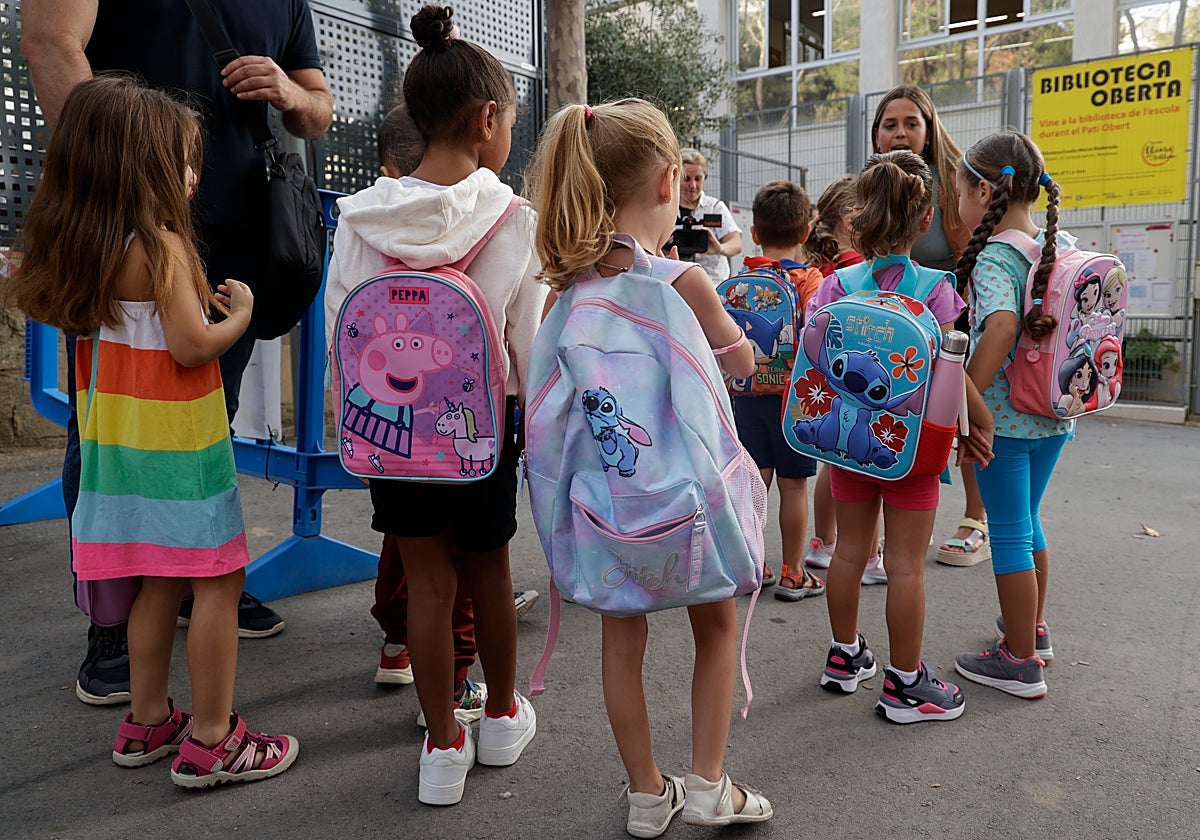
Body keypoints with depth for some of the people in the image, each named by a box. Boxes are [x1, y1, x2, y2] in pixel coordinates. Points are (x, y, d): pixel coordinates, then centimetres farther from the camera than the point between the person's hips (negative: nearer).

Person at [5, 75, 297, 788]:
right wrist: (241, 311, -4)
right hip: (176, 442, -8)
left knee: (161, 581, 17)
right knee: (219, 581, 0)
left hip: (123, 440, 8)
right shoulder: (162, 247, -16)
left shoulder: (82, 249, 9)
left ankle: (148, 722, 28)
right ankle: (211, 742, 7)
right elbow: (192, 346, -20)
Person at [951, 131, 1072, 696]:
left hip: (1005, 419, -8)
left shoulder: (993, 257, -18)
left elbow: (1002, 326, -34)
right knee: (1027, 521, 23)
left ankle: (1021, 663, 16)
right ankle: (1034, 629, 40)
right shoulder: (1062, 243, 6)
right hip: (1054, 415, 8)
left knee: (1009, 533, 4)